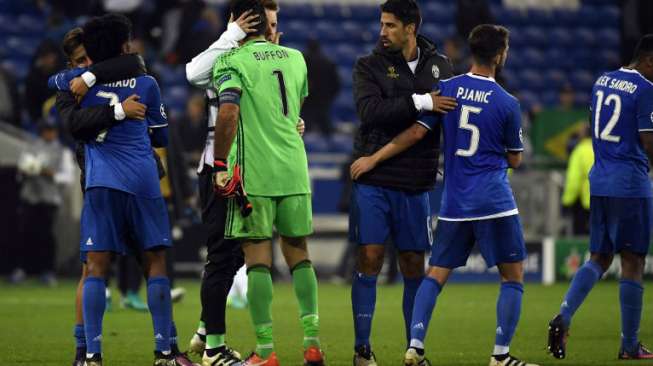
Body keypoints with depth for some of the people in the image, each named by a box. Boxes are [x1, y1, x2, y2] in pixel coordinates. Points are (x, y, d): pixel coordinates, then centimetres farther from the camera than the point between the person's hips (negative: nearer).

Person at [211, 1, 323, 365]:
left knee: (258, 259, -2)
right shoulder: (295, 58, 12)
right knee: (299, 255, 13)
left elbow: (228, 113, -20)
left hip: (253, 174, -5)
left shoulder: (232, 62, -6)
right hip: (294, 170, 5)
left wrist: (220, 165, -15)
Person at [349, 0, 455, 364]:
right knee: (370, 259, -6)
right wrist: (420, 102, -25)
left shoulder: (439, 65, 7)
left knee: (414, 266, 5)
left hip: (415, 184, 2)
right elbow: (370, 111, -19)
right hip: (372, 180, -2)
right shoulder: (369, 66, -2)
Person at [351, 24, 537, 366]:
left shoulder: (446, 89, 1)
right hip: (495, 202, -4)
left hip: (454, 203, 4)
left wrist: (373, 159, 9)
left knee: (436, 273, 10)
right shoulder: (507, 104, -5)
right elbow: (514, 160, 5)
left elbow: (416, 132, 0)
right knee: (513, 275, 6)